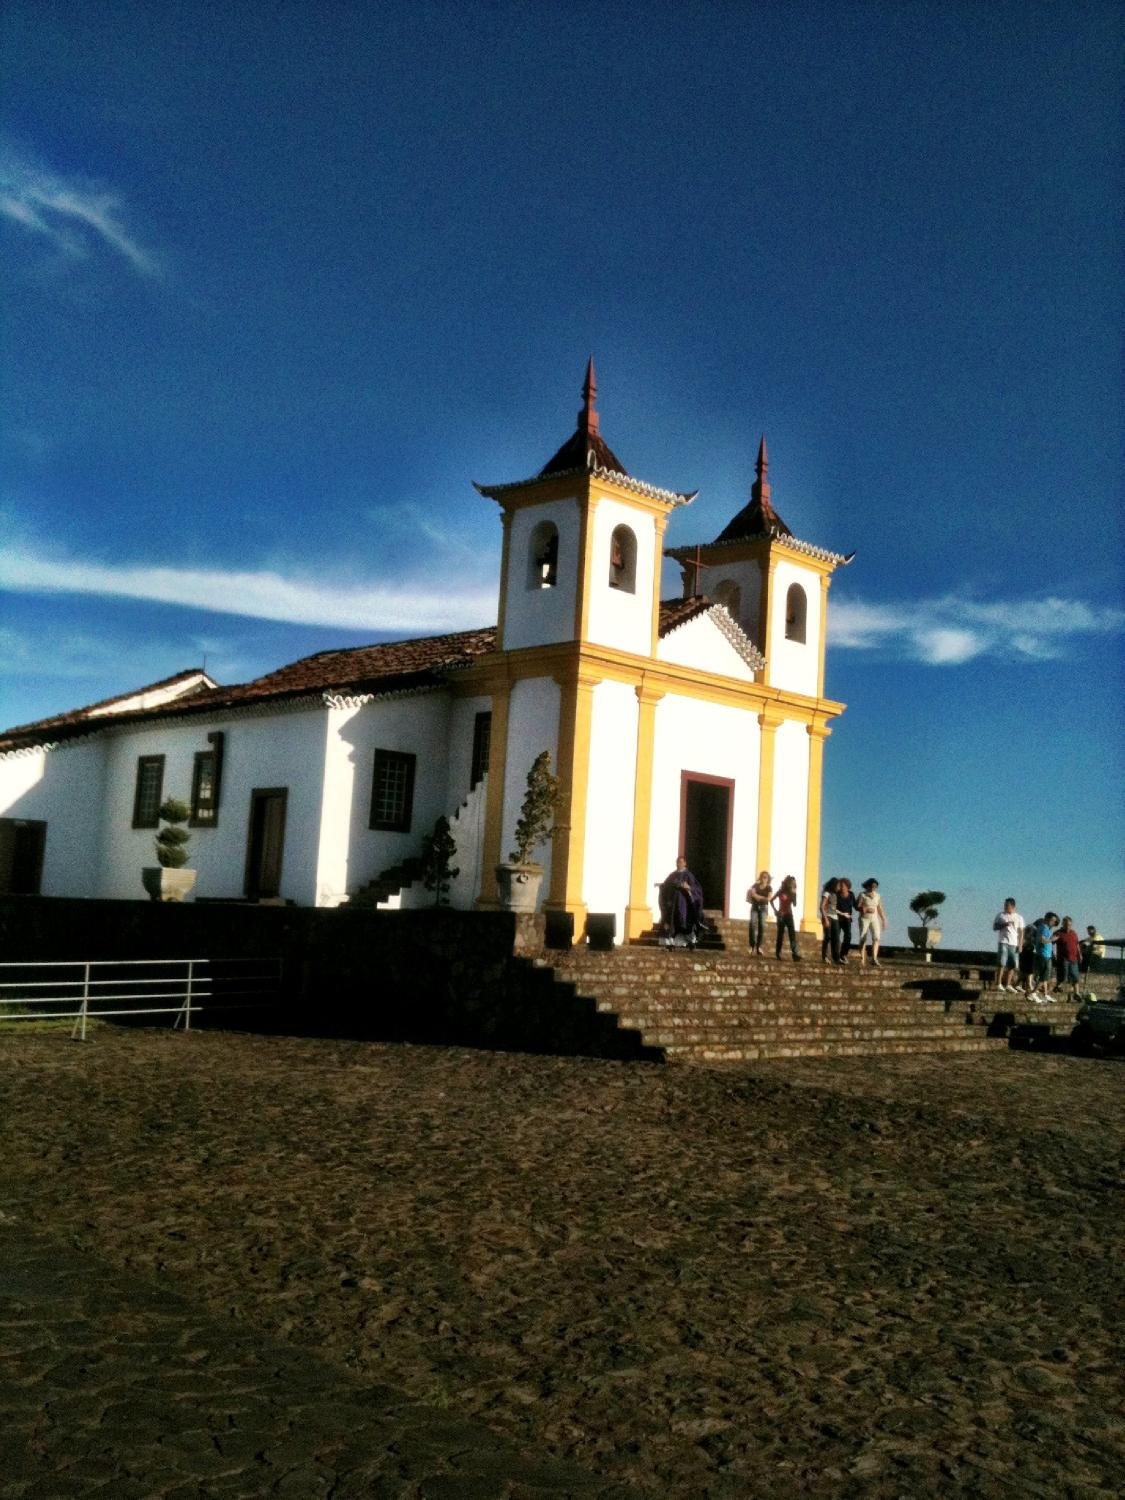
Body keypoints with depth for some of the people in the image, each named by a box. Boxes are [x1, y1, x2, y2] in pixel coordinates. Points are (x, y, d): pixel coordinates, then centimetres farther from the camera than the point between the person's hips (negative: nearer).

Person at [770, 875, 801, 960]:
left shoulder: (792, 893, 4)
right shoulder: (781, 892, -4)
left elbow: (795, 904, -6)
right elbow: (771, 901, 1)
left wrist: (794, 895, -17)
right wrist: (775, 910, -8)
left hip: (789, 915, 3)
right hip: (781, 915, -2)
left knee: (793, 935, -8)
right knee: (780, 934, 2)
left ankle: (795, 955, -14)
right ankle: (778, 954, 14)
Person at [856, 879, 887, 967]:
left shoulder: (877, 896, 8)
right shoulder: (862, 894, -4)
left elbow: (880, 909, 11)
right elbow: (858, 906, -7)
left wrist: (884, 920, 7)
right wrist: (867, 910, -22)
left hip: (874, 919, 3)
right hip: (864, 919, -3)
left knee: (876, 938, -14)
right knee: (863, 939, -3)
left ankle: (874, 959, -20)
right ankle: (861, 960, 1)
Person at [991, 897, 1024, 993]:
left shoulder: (1019, 918, 12)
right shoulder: (1000, 915, 7)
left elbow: (1021, 932, 9)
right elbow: (994, 927, 3)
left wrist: (1020, 945, 0)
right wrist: (1004, 925, -13)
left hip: (1014, 944, 3)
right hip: (1003, 942, -3)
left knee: (1012, 965, 2)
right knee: (1001, 963, -12)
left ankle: (1008, 985, 10)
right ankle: (999, 984, -11)